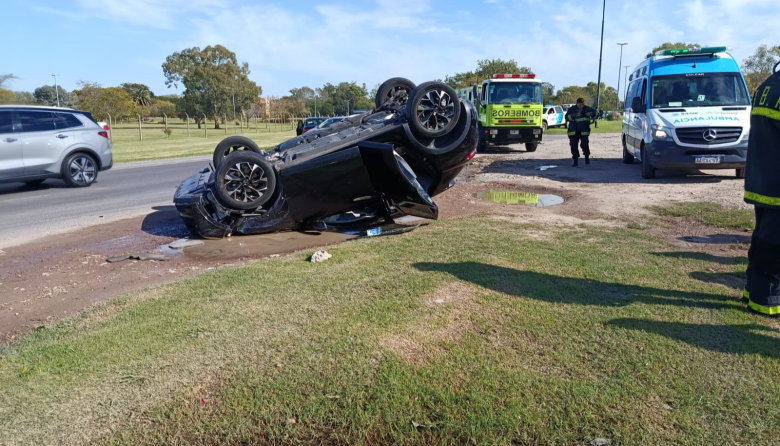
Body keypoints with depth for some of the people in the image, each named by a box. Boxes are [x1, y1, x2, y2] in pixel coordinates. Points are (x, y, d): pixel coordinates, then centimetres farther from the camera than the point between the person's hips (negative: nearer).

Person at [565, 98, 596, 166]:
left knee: (584, 144, -14)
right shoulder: (571, 109, 8)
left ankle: (587, 157, 13)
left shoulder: (587, 108, 7)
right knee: (573, 146, 0)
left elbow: (594, 112, -1)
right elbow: (567, 117, -3)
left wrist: (590, 113, -24)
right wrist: (575, 115, -17)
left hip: (584, 131, -2)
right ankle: (575, 161, 13)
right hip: (573, 131, 2)